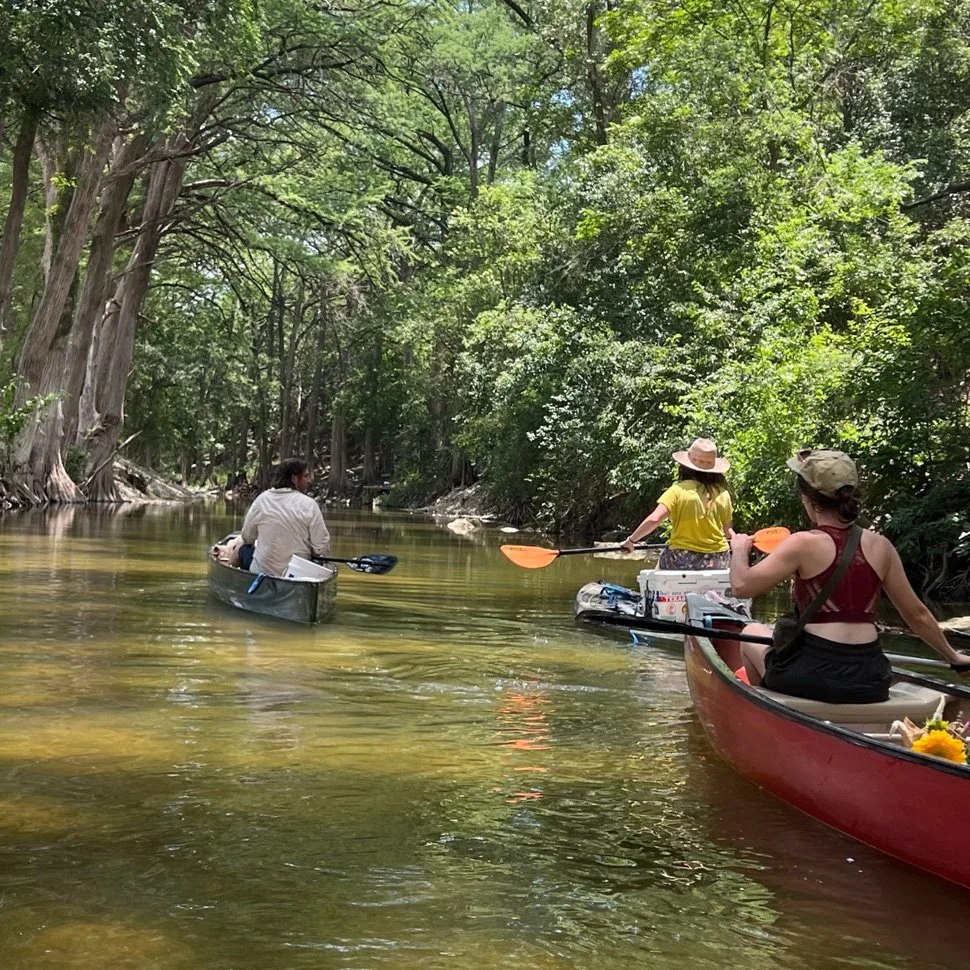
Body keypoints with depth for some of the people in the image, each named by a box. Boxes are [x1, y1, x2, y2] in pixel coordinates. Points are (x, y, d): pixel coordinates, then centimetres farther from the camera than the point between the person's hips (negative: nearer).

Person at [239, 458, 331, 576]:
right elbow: (322, 549, -12)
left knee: (244, 549, 28)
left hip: (262, 571, 0)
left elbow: (247, 537, 6)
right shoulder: (309, 505, -11)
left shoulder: (262, 499, -4)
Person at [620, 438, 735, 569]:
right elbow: (727, 531, 7)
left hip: (683, 560, -2)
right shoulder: (723, 494, -1)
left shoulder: (678, 490, -9)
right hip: (717, 561, 2)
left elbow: (654, 519, -18)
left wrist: (631, 540, -5)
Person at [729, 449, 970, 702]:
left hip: (812, 676, -4)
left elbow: (741, 585, -10)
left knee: (752, 633, 26)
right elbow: (917, 615, 10)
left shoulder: (804, 544, -10)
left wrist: (739, 548, 11)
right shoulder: (880, 546, 4)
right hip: (870, 682, 5)